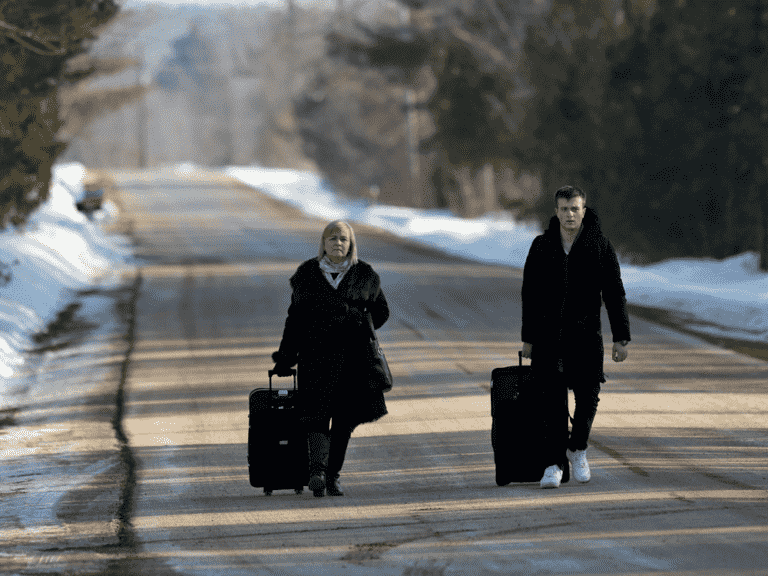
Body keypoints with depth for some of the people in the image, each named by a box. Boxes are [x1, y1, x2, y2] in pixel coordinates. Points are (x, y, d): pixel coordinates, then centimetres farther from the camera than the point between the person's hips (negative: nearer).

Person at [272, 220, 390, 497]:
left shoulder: (364, 275, 6)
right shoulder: (308, 274, 6)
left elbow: (381, 311, 17)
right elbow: (296, 316, 12)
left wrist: (356, 328, 4)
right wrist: (286, 356, 10)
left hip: (352, 356, 1)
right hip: (315, 354, -1)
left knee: (345, 419, 3)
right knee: (317, 415, -14)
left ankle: (332, 475, 13)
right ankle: (317, 471, -25)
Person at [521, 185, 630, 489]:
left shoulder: (600, 245, -3)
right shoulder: (541, 246, 2)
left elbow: (615, 294, -1)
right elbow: (530, 293, 9)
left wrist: (621, 338, -5)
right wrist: (528, 338, 10)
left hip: (585, 333, -1)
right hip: (548, 332, 1)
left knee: (588, 396, -4)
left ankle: (577, 448, 23)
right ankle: (553, 464, -3)